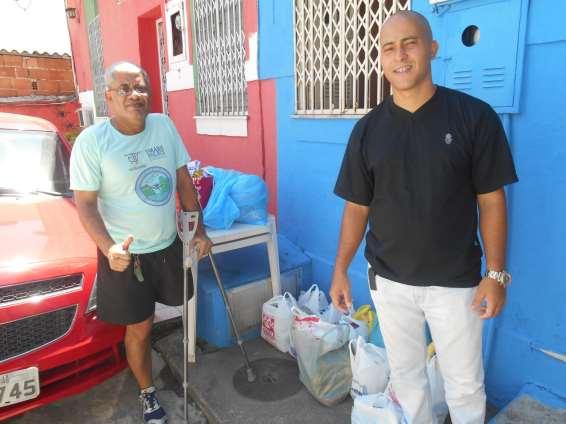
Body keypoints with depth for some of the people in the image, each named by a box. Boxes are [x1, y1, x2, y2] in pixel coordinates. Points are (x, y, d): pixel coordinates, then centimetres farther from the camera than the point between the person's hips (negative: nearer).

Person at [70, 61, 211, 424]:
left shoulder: (164, 126, -4)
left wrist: (198, 230, 1)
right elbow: (86, 204, -14)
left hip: (168, 245, 4)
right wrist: (109, 247, -30)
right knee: (139, 328, 9)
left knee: (150, 313, 20)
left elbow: (184, 181, 3)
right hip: (125, 254, -3)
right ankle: (148, 394, 33)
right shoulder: (91, 141, -14)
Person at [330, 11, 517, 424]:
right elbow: (358, 207, 1)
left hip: (456, 281, -1)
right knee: (406, 375, 20)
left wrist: (495, 274, -7)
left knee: (465, 384, 15)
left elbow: (491, 201, -5)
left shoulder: (475, 116, -9)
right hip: (388, 281, 2)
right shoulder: (367, 129, -3)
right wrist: (340, 270, 0)